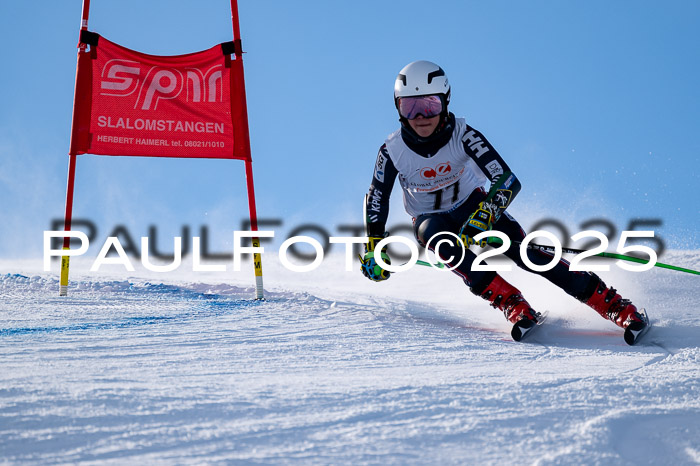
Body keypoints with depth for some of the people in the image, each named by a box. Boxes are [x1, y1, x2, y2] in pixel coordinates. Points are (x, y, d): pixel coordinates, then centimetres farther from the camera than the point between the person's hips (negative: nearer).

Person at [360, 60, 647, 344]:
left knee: (521, 250, -24)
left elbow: (508, 181, -32)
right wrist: (374, 249, -15)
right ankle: (512, 305, -35)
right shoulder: (393, 151, -21)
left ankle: (616, 306, -23)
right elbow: (376, 202, -5)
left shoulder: (462, 135, -25)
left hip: (473, 205, -1)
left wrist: (482, 217, -48)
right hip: (430, 218, 1)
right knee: (436, 234, -36)